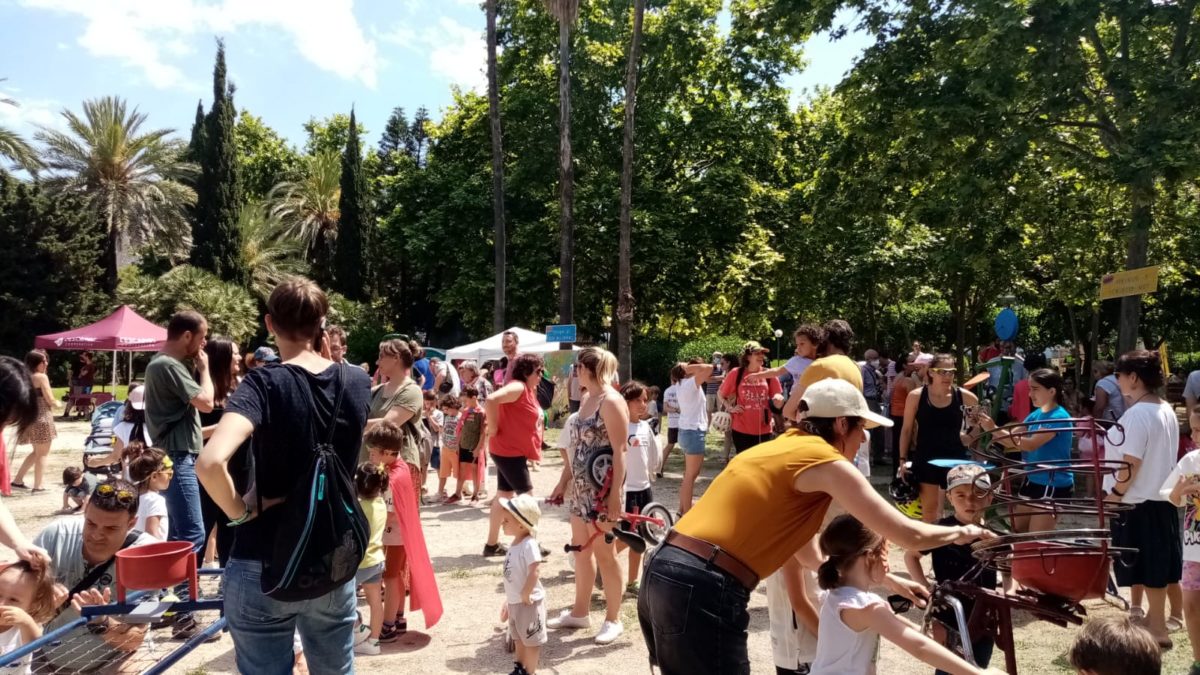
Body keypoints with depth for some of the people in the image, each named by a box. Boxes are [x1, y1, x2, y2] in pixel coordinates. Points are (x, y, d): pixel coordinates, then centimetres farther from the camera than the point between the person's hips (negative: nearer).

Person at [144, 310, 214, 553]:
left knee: (180, 532, 14)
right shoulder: (168, 365, -16)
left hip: (178, 457, 11)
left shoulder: (165, 363, 17)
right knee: (193, 535, -14)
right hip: (176, 459, -11)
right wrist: (204, 368, -5)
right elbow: (206, 402, -17)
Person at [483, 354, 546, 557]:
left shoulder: (528, 389, 13)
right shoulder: (518, 387, -17)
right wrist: (493, 429, -24)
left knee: (504, 495, 13)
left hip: (512, 451, 10)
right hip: (509, 451, -10)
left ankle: (492, 544, 21)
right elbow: (491, 400, -32)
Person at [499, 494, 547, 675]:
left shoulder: (529, 545, -25)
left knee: (531, 640, 8)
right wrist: (509, 600, 17)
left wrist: (525, 595, -22)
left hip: (528, 603, -9)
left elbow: (534, 573, -31)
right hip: (515, 602, 9)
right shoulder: (514, 544, 4)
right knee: (519, 638, 25)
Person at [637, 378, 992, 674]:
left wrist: (888, 580, 33)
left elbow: (808, 551, 28)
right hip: (703, 590, -9)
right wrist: (962, 532, 21)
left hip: (663, 574, 9)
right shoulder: (826, 461, -3)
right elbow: (909, 535, 0)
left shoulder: (782, 447, 21)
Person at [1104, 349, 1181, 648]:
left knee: (1147, 567, 2)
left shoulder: (1137, 414, -21)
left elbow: (1132, 462, -22)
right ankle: (1154, 618, 27)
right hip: (1161, 497, 9)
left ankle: (1157, 628, 12)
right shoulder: (1166, 410, 8)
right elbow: (1154, 455, 14)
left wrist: (1114, 495, -14)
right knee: (1156, 564, 16)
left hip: (1138, 502, -9)